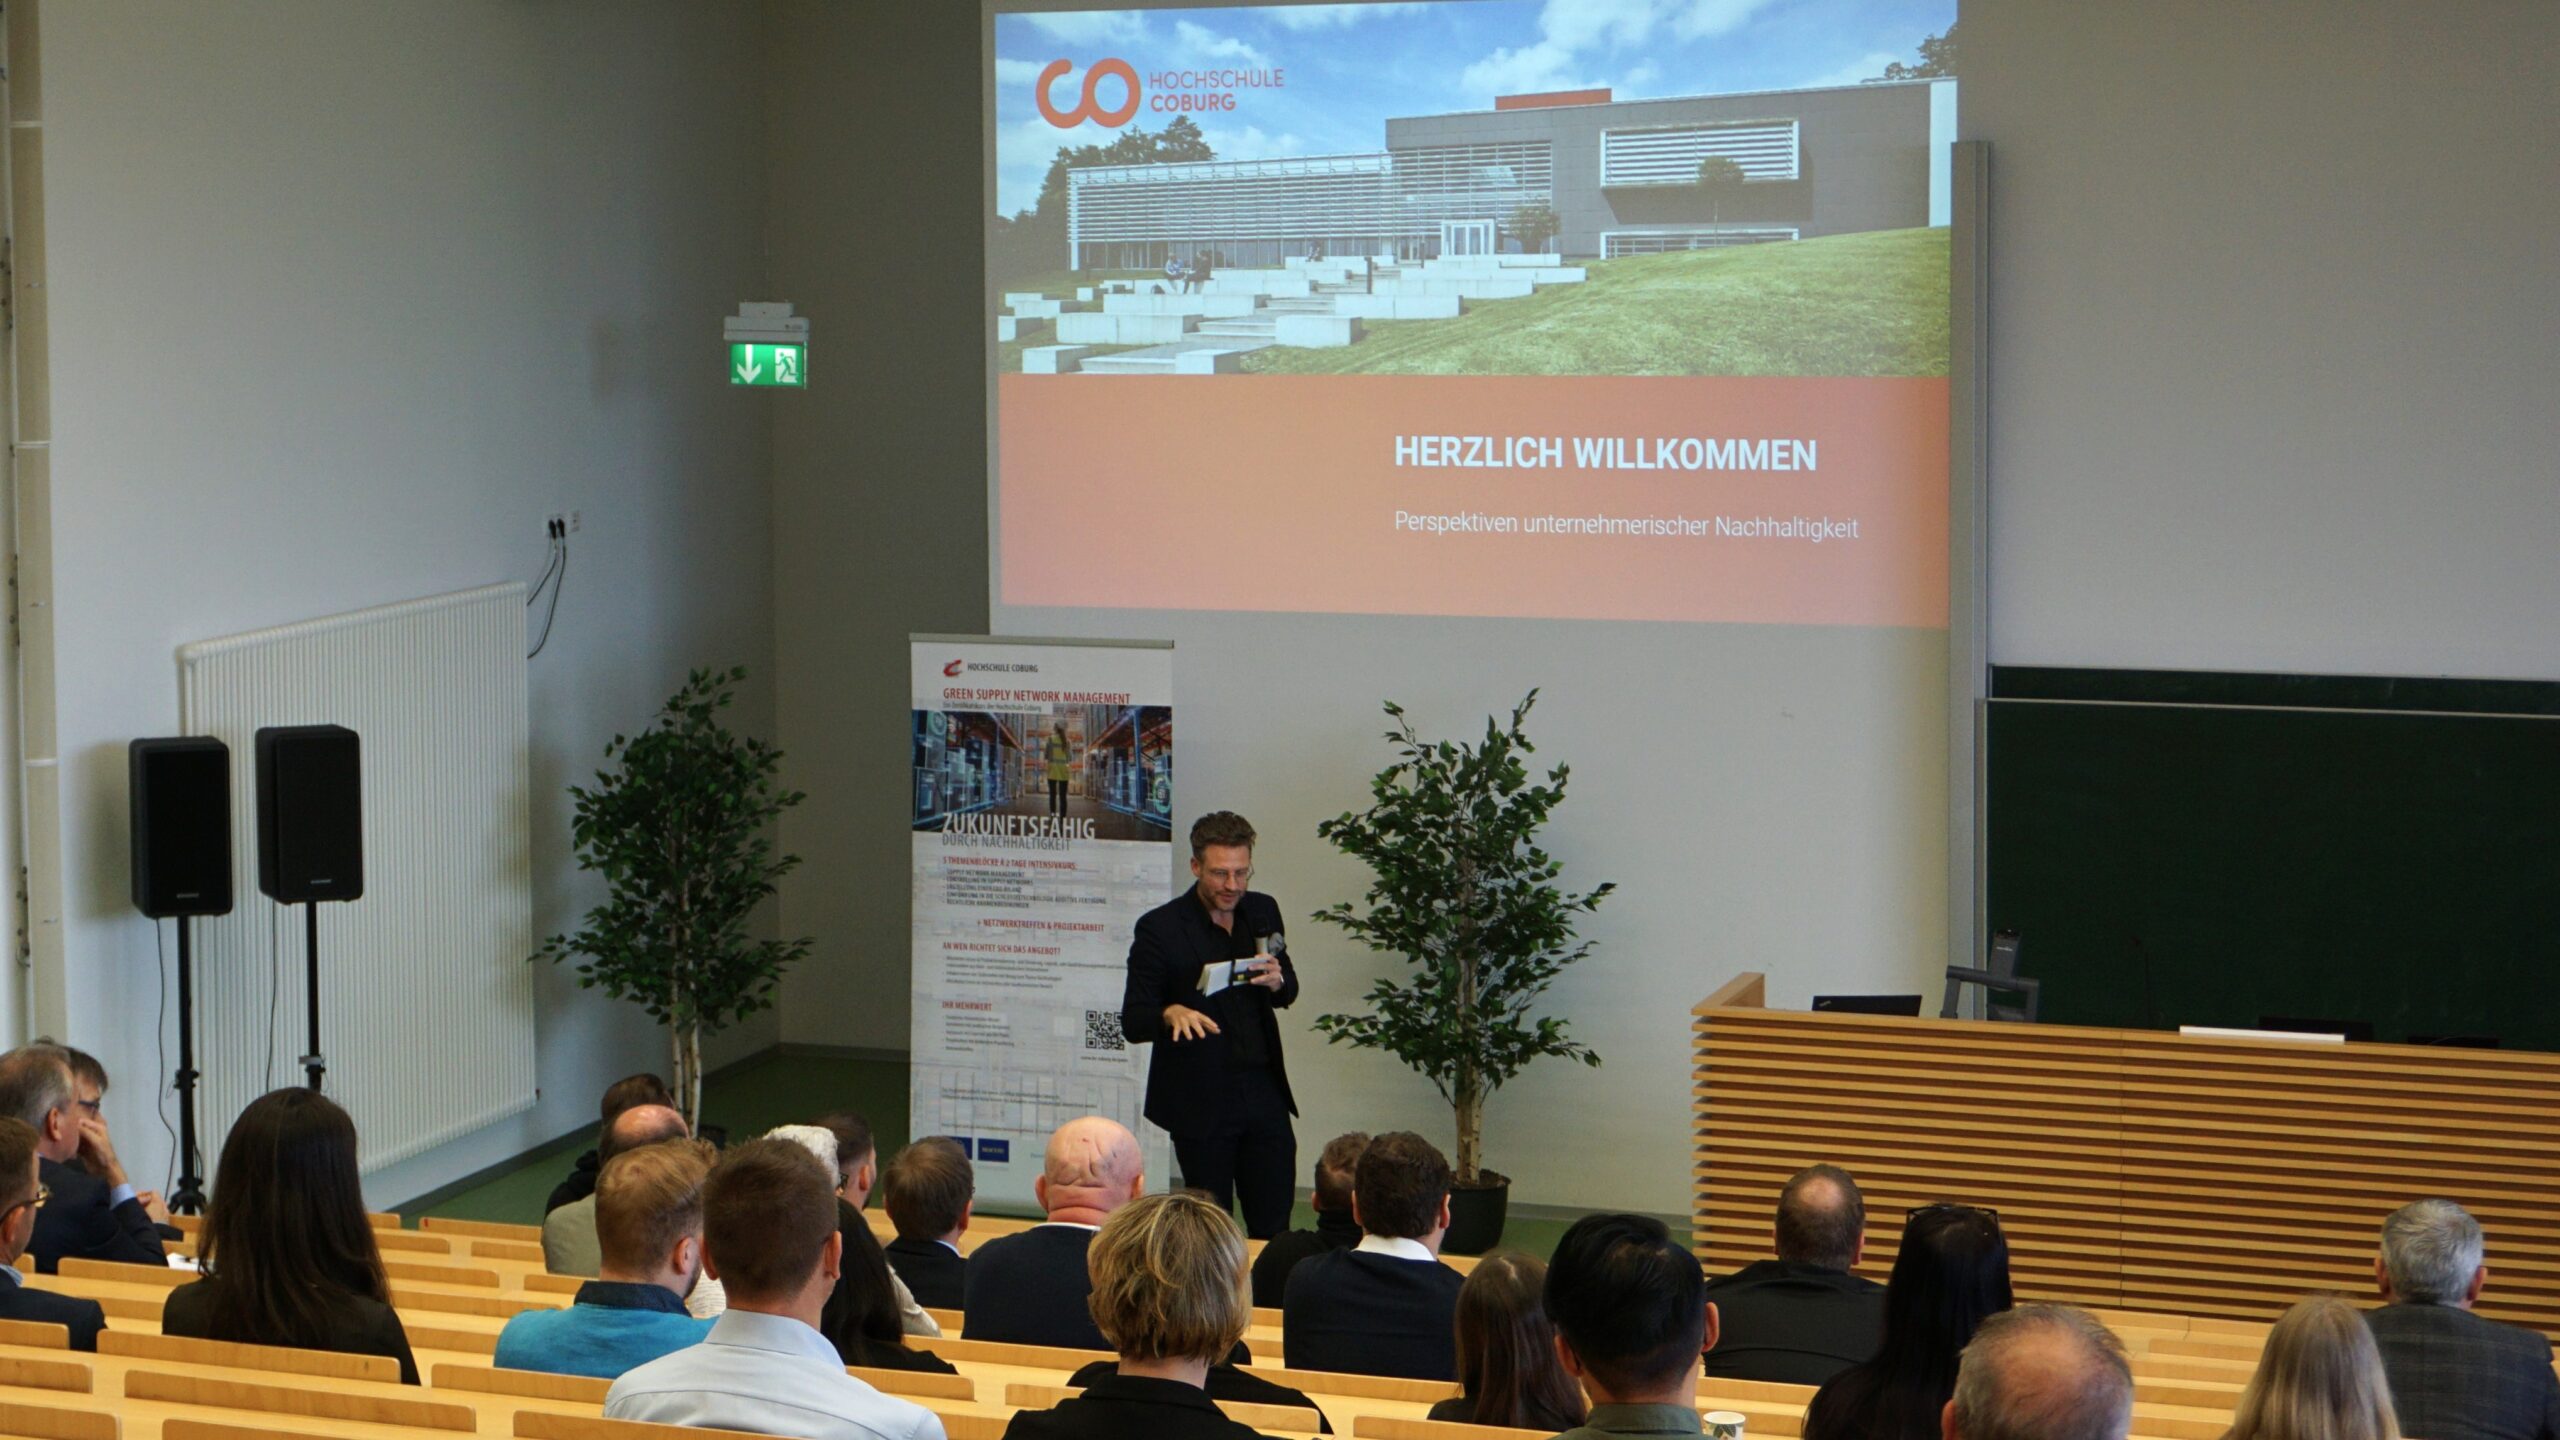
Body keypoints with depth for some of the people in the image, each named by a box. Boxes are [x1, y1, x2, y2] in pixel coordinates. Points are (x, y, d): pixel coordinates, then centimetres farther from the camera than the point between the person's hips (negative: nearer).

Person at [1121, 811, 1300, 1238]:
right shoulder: (1160, 928, -10)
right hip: (1200, 1101, -4)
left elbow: (1288, 992, 18)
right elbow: (1132, 1023, -10)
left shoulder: (1262, 911, 5)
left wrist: (1277, 981, -7)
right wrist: (1171, 1014, -32)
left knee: (1274, 1226, 5)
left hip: (1263, 1091, 4)